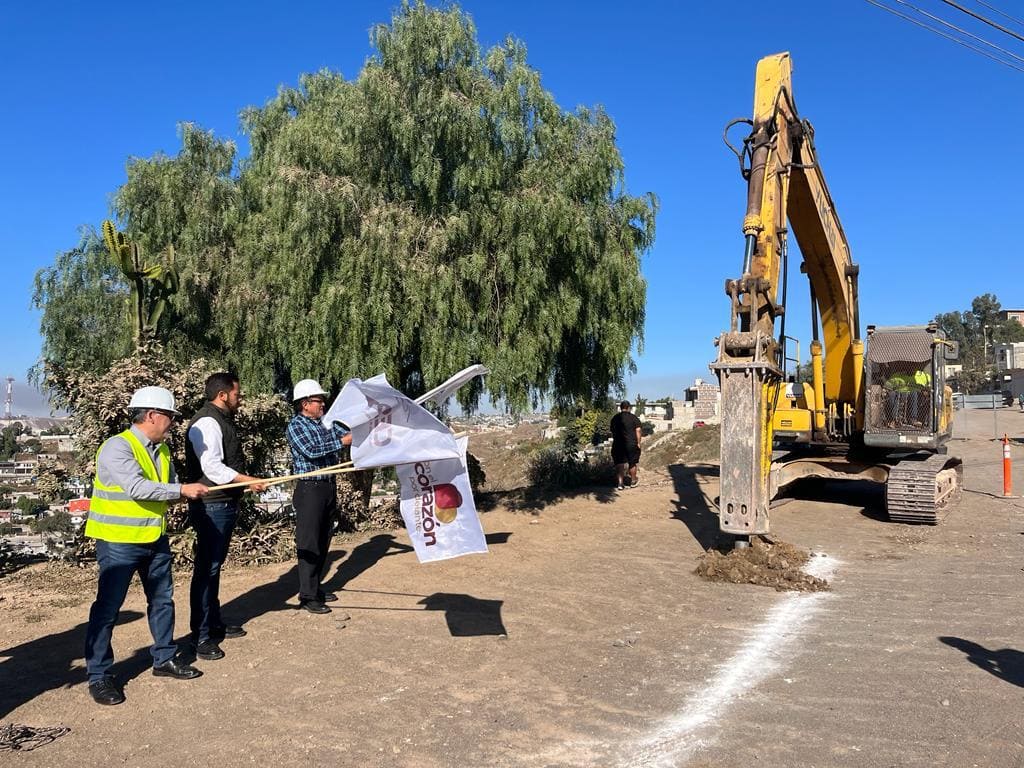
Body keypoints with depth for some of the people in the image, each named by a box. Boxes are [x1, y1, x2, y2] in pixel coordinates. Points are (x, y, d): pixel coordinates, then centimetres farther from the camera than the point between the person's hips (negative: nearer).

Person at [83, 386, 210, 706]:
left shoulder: (161, 449, 6)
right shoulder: (117, 447, -19)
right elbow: (137, 488, -30)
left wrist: (190, 490, -8)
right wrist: (182, 490, -25)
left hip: (155, 539, 8)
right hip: (119, 541, -8)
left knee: (162, 600, 16)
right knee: (107, 607, 1)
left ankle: (164, 658, 31)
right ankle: (98, 675, 13)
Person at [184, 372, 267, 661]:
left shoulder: (222, 420, 16)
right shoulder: (207, 422, -15)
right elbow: (212, 467, -23)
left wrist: (247, 483, 21)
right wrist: (249, 481, -20)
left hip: (225, 504, 10)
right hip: (212, 507, -10)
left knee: (214, 566, 18)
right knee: (206, 568, -5)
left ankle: (215, 624, 28)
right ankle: (201, 637, 1)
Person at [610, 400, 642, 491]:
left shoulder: (615, 418, 6)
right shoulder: (634, 418, -3)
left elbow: (612, 432, 11)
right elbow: (638, 431, -8)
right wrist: (638, 443, -2)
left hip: (618, 444, 2)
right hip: (632, 444, -2)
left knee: (619, 463, 4)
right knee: (632, 464, 12)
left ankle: (620, 483, -6)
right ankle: (633, 482, 25)